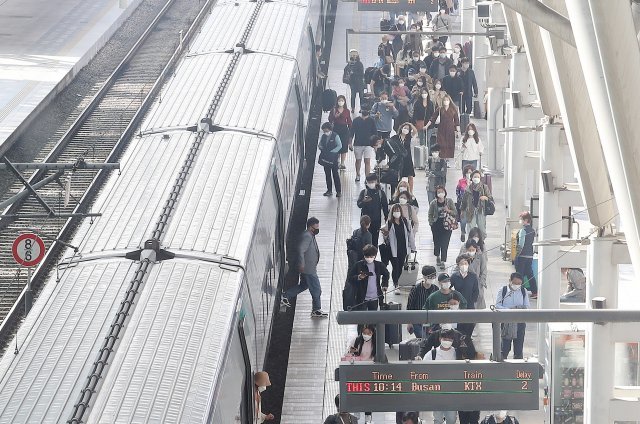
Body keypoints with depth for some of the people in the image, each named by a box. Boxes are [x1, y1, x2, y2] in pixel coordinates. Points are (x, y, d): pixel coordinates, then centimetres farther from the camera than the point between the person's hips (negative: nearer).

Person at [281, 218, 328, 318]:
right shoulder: (307, 237, -22)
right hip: (308, 269, -10)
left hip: (309, 267, 10)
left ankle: (286, 297, 26)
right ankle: (316, 310, 8)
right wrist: (302, 264, -27)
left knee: (304, 285, 23)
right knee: (316, 290, -1)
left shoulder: (310, 236, 11)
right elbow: (301, 250, -29)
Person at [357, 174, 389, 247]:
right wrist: (364, 201, -34)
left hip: (376, 220, 0)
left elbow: (385, 207, 5)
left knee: (375, 239, 2)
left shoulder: (380, 193, 0)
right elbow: (359, 204, -12)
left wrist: (387, 218, 2)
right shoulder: (364, 192, -2)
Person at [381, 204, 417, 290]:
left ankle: (399, 284, 26)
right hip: (394, 250, -3)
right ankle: (396, 285, 4)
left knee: (401, 267, 11)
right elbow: (387, 238, 2)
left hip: (403, 249, 3)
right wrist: (385, 235, -21)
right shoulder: (389, 223, -6)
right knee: (395, 267, -3)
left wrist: (412, 247, 7)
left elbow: (410, 235, 6)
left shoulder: (405, 222, 1)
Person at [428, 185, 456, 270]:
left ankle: (443, 261, -3)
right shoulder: (433, 203, -3)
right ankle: (437, 257, 40)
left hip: (447, 225, -1)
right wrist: (431, 223, -3)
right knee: (437, 242, 13)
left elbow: (455, 212, 0)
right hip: (436, 226, 1)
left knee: (445, 244, -7)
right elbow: (430, 214, 6)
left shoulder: (449, 201, -3)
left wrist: (448, 210, -17)